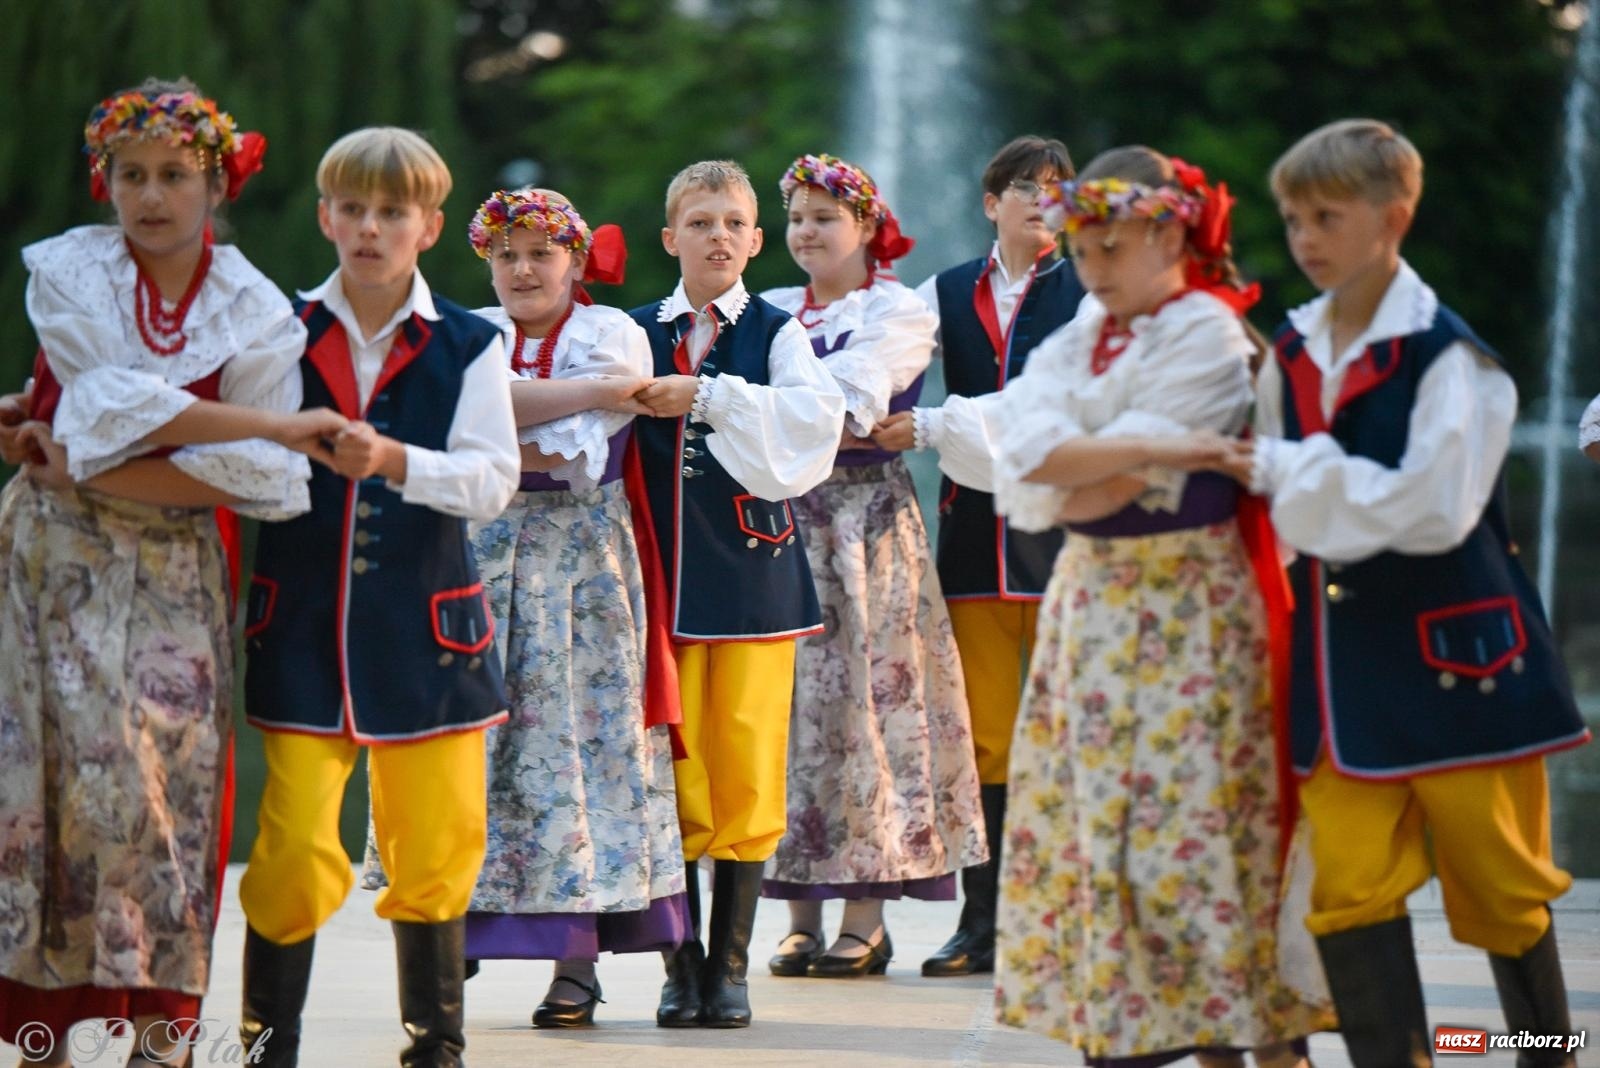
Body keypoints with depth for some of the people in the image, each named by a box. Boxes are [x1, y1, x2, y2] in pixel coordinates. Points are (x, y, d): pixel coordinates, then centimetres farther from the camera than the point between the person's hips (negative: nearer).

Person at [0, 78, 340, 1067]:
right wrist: (284, 424, -16)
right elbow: (118, 402, -16)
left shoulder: (257, 311, -1)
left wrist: (91, 467, -14)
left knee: (166, 780, -7)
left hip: (174, 575, 0)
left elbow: (263, 479, -9)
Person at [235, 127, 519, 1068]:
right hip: (303, 626, 0)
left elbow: (494, 481, -6)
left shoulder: (469, 347, 2)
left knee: (435, 848, 6)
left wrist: (394, 460, -22)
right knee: (294, 849, -8)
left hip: (425, 629, 0)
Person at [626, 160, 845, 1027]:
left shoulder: (775, 333, 4)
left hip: (753, 571, -1)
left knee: (746, 768, -2)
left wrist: (707, 398, -17)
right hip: (664, 571, 1)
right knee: (671, 768, 0)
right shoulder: (636, 334, 9)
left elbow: (814, 417, -14)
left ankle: (731, 964, 7)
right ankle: (682, 965, 8)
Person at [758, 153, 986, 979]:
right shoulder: (769, 313, 18)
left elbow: (851, 399, -14)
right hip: (781, 517, 4)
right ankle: (801, 915, 3)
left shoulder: (899, 313, 3)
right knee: (792, 699, -1)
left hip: (867, 515, -4)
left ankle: (865, 918, -3)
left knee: (865, 694, -6)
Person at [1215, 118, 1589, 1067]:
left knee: (1498, 884, 4)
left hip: (1449, 650, -5)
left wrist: (1292, 473, -19)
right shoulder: (1291, 355, 8)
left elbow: (1433, 509, -22)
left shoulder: (1450, 356, -12)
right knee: (1348, 889, -1)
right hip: (1339, 659, 5)